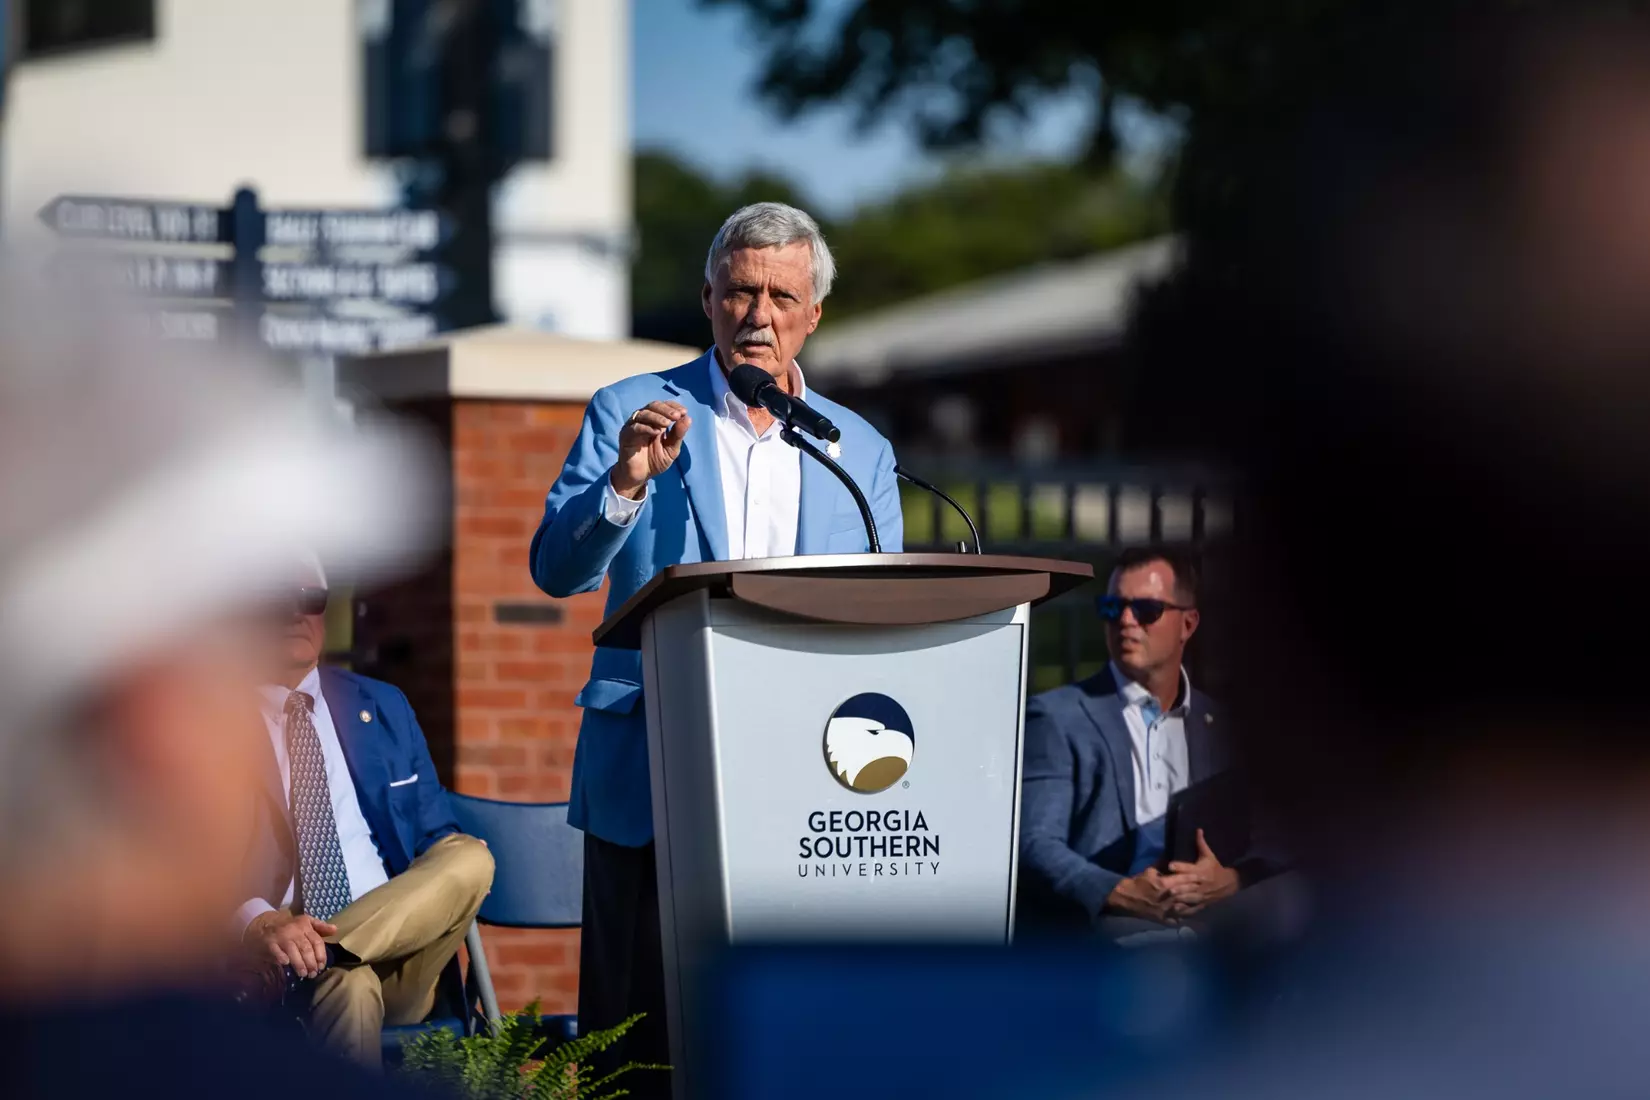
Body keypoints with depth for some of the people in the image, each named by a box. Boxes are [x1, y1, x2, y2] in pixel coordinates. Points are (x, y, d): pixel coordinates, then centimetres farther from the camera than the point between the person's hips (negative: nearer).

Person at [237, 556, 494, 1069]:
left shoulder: (383, 707, 18)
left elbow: (437, 839, 19)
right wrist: (257, 921, -27)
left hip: (397, 931, 6)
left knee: (470, 860, -26)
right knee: (349, 984, -41)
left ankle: (316, 951, -31)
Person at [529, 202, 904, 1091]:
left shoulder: (860, 451, 13)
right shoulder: (630, 414, 5)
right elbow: (557, 569, -3)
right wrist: (625, 483, -20)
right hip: (651, 780, -2)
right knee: (640, 1039, -2)